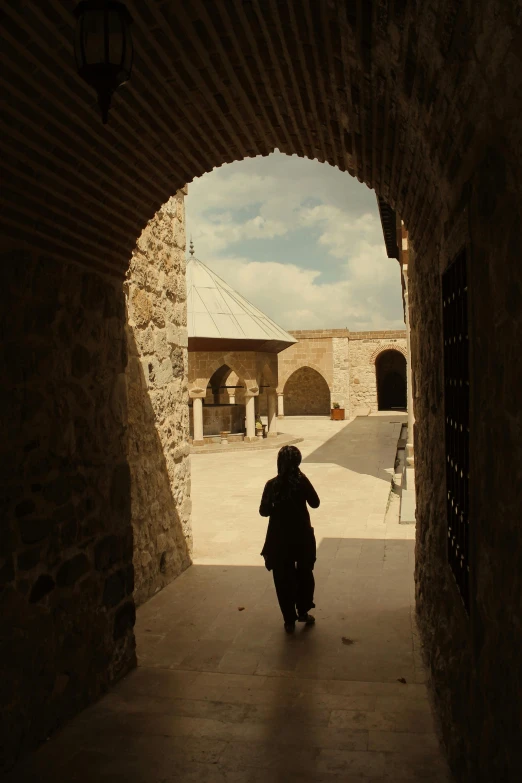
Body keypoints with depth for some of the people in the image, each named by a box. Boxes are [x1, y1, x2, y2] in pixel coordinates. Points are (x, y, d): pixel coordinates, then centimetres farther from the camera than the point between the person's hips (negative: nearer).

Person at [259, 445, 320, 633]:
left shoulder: (272, 484, -12)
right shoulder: (302, 481, -13)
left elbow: (264, 511, -7)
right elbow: (315, 503, 0)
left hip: (280, 538, 0)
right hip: (302, 536, 0)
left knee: (284, 579, 12)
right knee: (304, 574, 22)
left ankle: (289, 620, 18)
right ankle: (303, 612, 32)